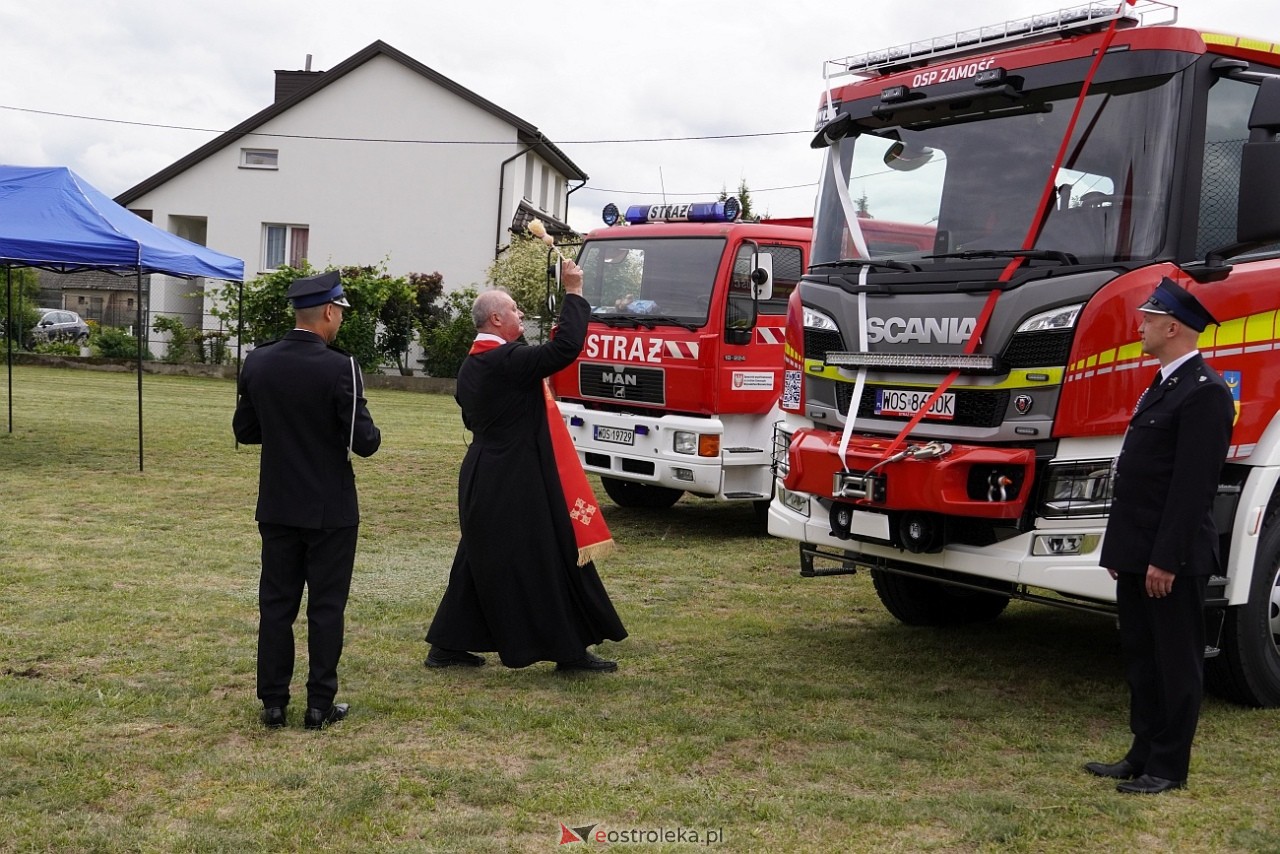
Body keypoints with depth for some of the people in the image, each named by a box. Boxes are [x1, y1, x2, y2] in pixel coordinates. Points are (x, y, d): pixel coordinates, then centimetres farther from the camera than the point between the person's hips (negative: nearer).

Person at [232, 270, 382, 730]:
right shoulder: (339, 368, -17)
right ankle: (320, 704, 11)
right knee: (326, 607, 6)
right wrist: (370, 431, 5)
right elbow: (363, 442, -16)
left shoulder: (258, 362, -1)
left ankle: (273, 702, 15)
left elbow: (244, 430, 7)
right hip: (330, 510, -4)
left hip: (277, 506, 4)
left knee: (276, 604, 11)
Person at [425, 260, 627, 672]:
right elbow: (566, 347, -25)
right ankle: (569, 650, 7)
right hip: (516, 481, -9)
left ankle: (448, 646, 19)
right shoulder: (509, 360, -19)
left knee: (481, 561, 16)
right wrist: (574, 293, -17)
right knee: (547, 561, 0)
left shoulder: (470, 366, 10)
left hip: (482, 479, 9)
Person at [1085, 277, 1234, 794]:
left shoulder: (1203, 393, -16)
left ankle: (1169, 767, 11)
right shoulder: (1162, 386, 15)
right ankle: (1144, 755, 25)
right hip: (1137, 555, 10)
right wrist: (1120, 549, 17)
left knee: (1176, 663, 2)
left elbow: (1192, 485, -21)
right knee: (1140, 657, 15)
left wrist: (1166, 559, -22)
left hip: (1172, 560, -10)